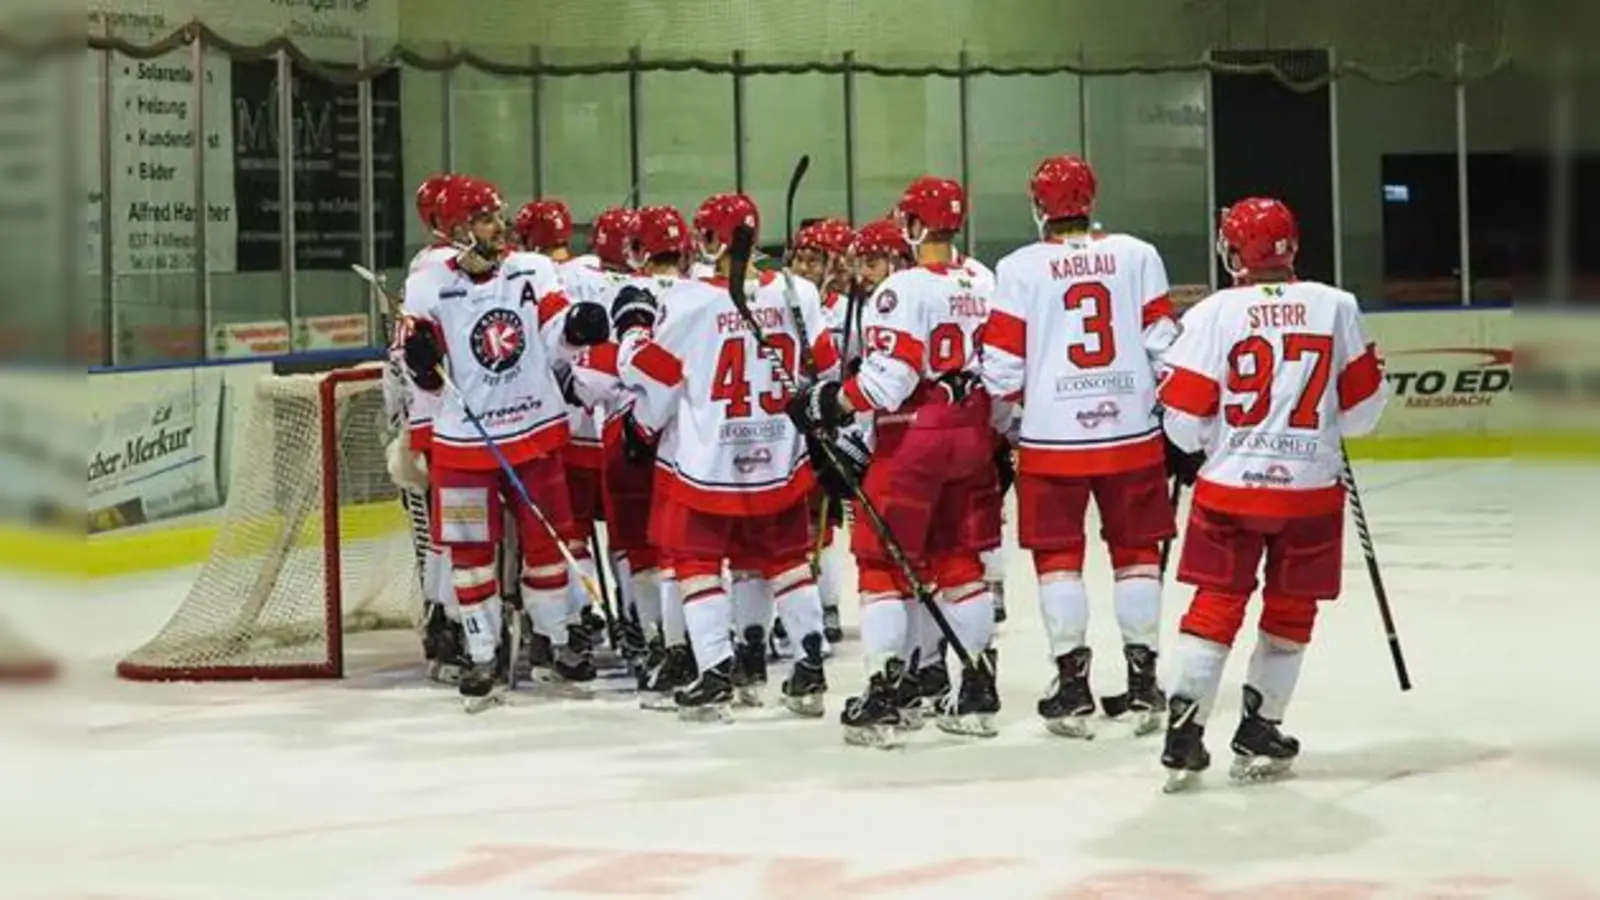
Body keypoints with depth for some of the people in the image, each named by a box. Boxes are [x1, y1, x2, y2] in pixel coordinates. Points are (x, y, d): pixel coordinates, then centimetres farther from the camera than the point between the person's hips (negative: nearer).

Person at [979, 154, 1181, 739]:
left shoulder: (1020, 268, -5)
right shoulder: (1137, 255, 1)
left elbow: (1002, 366, -5)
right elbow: (1163, 344, 1)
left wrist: (1014, 407, 15)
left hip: (1052, 435, -2)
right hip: (1131, 430, 2)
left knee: (1058, 556, 8)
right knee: (1136, 550, 13)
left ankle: (1073, 687, 5)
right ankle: (1142, 681, 14)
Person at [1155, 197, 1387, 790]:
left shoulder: (1213, 314, -7)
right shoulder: (1336, 307, -3)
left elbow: (1185, 421, -6)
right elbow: (1363, 407, 3)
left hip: (1230, 484, 0)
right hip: (1311, 486, 1)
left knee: (1217, 603, 8)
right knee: (1291, 609, 15)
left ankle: (1184, 734, 2)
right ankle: (1258, 734, 18)